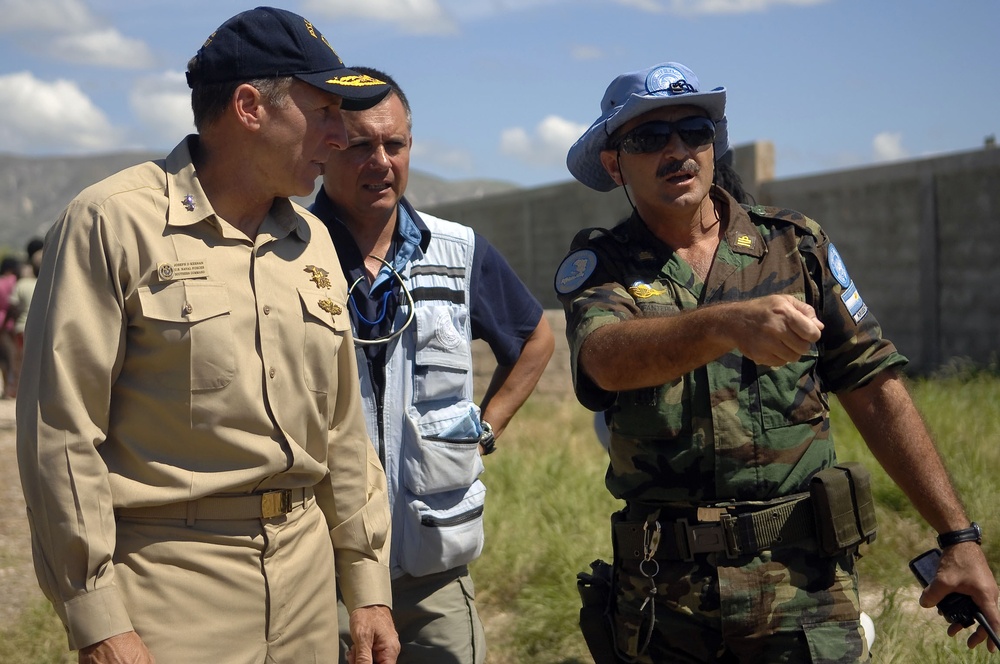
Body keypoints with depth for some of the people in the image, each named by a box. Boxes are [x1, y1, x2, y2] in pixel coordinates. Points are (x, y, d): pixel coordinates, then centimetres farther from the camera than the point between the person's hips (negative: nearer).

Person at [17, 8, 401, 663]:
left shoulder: (311, 239, 10)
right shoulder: (111, 222, -9)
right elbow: (60, 431, -12)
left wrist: (369, 584, 13)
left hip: (304, 559, 6)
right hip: (169, 572, -5)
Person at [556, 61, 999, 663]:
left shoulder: (795, 245, 5)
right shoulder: (597, 268, 1)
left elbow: (876, 393, 4)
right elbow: (606, 358, -22)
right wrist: (726, 324, -40)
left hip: (801, 578, 0)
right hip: (665, 594, 0)